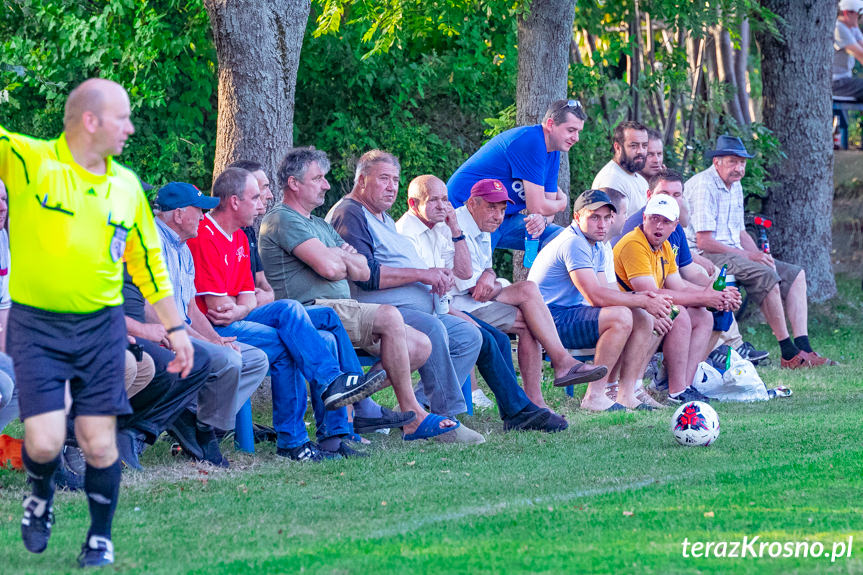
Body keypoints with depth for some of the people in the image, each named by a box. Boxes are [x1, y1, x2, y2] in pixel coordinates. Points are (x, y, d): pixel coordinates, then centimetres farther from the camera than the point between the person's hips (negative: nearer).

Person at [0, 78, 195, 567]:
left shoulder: (126, 185, 7)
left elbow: (149, 260, 16)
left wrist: (175, 327, 17)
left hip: (101, 326, 3)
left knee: (101, 444, 0)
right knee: (44, 443, -10)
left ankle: (100, 539, 20)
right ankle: (41, 494, 25)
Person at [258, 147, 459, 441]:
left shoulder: (320, 225, 27)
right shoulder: (283, 220, -5)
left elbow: (363, 271, 16)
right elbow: (329, 267, -19)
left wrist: (340, 256, -5)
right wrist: (340, 257, 5)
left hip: (342, 309, 10)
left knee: (420, 346, -3)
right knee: (388, 316, -28)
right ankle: (412, 415, -22)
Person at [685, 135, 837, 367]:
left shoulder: (735, 187, 18)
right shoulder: (703, 186, -14)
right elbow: (703, 241, -19)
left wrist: (760, 256, 2)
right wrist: (747, 256, -17)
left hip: (733, 254, 10)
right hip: (705, 258, -10)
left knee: (795, 274, 0)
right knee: (766, 275, -30)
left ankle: (803, 349, -12)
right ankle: (789, 354, -25)